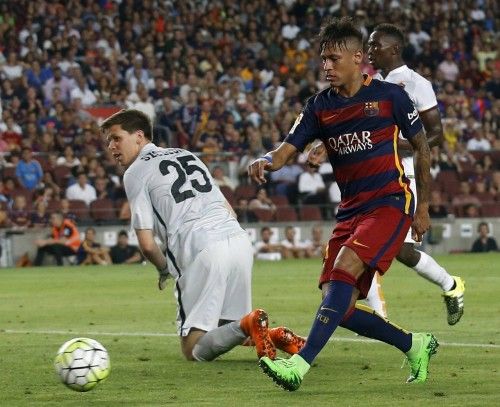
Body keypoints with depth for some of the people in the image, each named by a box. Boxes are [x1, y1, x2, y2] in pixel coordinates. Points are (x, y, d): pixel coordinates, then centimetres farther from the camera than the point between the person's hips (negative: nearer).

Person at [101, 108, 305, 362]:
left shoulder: (135, 172, 7)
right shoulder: (186, 154, 28)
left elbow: (147, 244, 1)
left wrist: (165, 270, 21)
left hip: (202, 249, -7)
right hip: (240, 239, 7)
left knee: (193, 348, -2)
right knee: (227, 331, 20)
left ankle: (249, 325, -27)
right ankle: (276, 336, -8)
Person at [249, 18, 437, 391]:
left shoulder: (389, 95, -2)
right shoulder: (320, 106, 8)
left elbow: (422, 147, 6)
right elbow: (288, 149, 0)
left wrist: (423, 207, 4)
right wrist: (267, 161, -25)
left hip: (390, 203, -6)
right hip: (350, 210, 6)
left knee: (344, 268, -28)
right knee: (341, 307, -4)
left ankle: (302, 364, -35)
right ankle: (414, 345, 20)